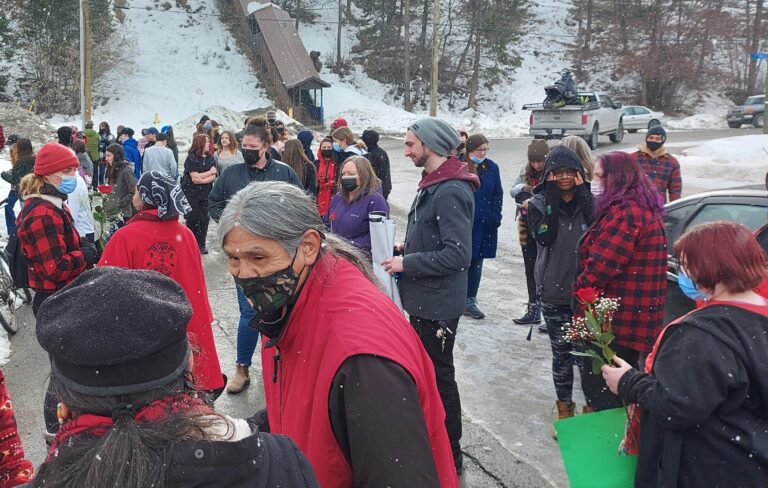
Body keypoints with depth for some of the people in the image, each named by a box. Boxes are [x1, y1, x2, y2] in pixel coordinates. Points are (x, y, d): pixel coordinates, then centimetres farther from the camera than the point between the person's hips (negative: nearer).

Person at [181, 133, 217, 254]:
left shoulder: (210, 157, 6)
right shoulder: (192, 158, -7)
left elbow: (214, 177, -2)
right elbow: (195, 177, -15)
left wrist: (201, 180, -18)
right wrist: (210, 172, -7)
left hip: (206, 193, 4)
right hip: (191, 193, -4)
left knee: (204, 219, 2)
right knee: (192, 219, 4)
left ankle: (201, 244, 10)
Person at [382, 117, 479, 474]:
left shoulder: (451, 192, -22)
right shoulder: (433, 184, 10)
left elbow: (458, 254, -28)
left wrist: (406, 264, -20)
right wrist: (405, 251, 6)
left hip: (438, 304, -10)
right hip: (424, 299, 10)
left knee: (439, 377, 3)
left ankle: (450, 456, 19)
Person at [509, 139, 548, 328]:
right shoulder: (526, 170, 6)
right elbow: (512, 191, 9)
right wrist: (522, 188, -10)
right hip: (527, 227, 7)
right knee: (530, 270, 16)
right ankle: (533, 309, 30)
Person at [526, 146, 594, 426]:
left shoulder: (588, 200, 2)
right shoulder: (539, 203, -1)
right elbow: (545, 236, -19)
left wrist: (581, 193, -15)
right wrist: (552, 197, -17)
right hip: (554, 293, 0)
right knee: (561, 353, 10)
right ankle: (564, 406, 28)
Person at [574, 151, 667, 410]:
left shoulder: (625, 213, -22)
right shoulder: (644, 208, 14)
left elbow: (600, 265, -24)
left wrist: (578, 288, -8)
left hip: (617, 319, -10)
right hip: (634, 318, 10)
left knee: (597, 385, 0)